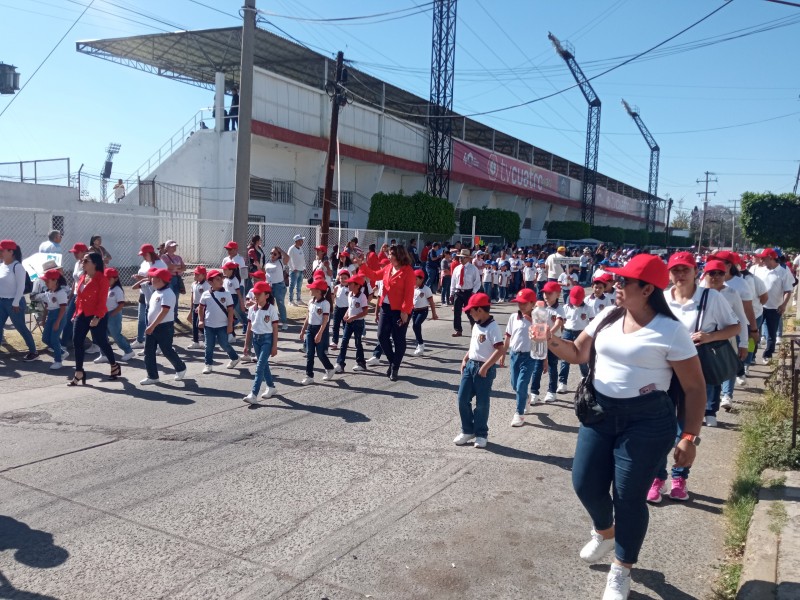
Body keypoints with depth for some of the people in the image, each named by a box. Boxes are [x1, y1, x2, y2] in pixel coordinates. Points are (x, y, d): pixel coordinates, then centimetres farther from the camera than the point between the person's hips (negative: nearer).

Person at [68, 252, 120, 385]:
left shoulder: (101, 279, -13)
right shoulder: (82, 277, 11)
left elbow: (102, 300, -17)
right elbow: (79, 297, 17)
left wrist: (97, 317, -23)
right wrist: (76, 313, 14)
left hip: (97, 317, -7)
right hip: (82, 315, 8)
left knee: (101, 342, 3)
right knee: (77, 342, 1)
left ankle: (114, 366, 25)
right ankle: (79, 373, 8)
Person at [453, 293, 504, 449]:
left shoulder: (492, 327, -17)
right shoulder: (476, 325, 9)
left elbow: (499, 350, -22)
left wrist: (485, 367, -22)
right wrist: (465, 360, 12)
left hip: (484, 368, -8)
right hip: (470, 365, 8)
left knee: (482, 403, 3)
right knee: (462, 399, 8)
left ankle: (481, 434, 18)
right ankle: (467, 431, 22)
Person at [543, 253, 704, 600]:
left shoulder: (670, 331, -12)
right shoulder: (607, 317, 4)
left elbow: (694, 388, -8)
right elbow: (577, 354, 10)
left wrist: (689, 437, -12)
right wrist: (551, 341, -11)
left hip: (646, 421, -5)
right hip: (600, 413, 6)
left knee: (629, 495, 3)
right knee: (585, 482, 10)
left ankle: (621, 570, 26)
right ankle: (605, 532, 44)